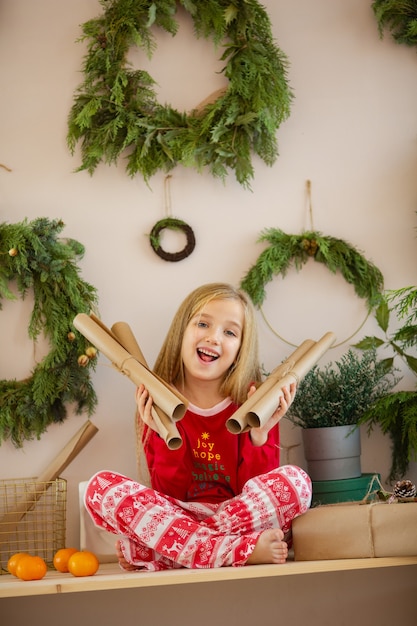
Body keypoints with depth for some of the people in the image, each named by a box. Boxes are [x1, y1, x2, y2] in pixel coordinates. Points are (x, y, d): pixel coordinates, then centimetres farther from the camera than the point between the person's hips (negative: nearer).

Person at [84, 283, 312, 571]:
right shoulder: (159, 404, 0)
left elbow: (259, 496, -6)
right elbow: (169, 495, -3)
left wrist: (259, 435, -19)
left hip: (243, 521, -1)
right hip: (173, 521, 1)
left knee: (295, 479, -28)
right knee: (101, 485, -21)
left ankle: (147, 550, -25)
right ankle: (239, 551, -30)